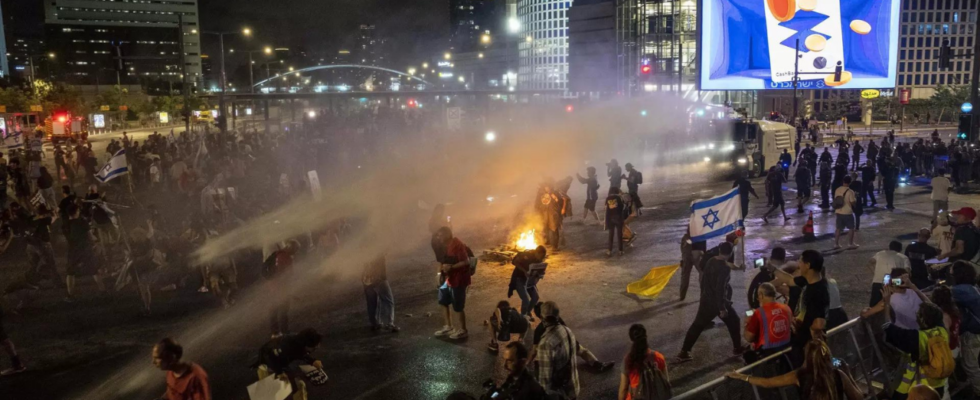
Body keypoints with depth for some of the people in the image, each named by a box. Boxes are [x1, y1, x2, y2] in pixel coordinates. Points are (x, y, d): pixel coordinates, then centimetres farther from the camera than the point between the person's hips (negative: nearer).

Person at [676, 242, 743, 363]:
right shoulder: (725, 267, -22)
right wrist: (722, 308, -20)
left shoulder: (711, 261, 1)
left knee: (697, 325, 10)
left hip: (706, 301, 6)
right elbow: (720, 288, -25)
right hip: (719, 302, -6)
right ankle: (737, 348, 31)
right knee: (733, 323, 19)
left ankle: (684, 353, 8)